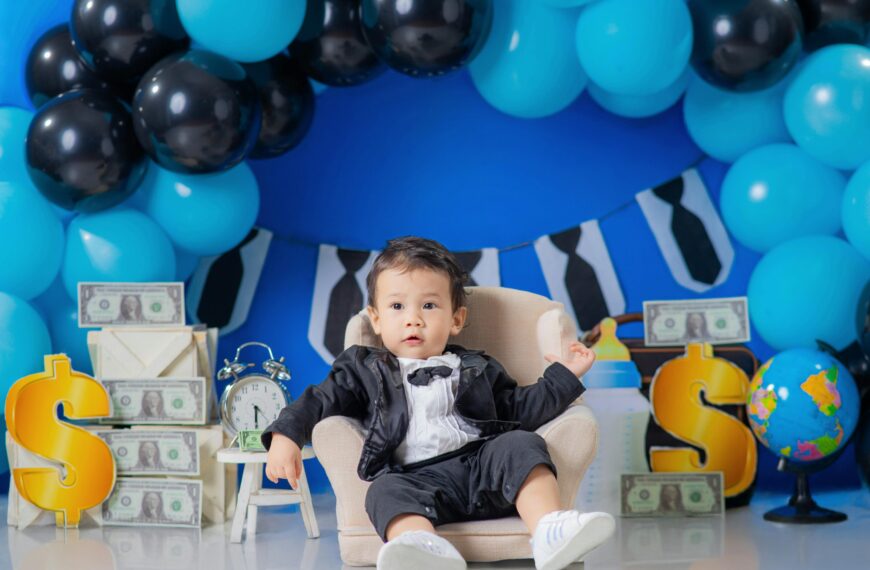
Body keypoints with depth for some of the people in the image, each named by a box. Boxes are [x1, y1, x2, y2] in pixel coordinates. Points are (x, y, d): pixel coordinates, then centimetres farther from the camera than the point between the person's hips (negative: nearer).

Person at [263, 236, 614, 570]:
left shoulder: (475, 369, 27)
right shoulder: (365, 370, 23)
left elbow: (520, 411, 26)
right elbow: (320, 400, 12)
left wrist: (563, 377, 20)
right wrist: (285, 435, -5)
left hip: (482, 464, 2)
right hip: (416, 478, -2)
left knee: (520, 445, -24)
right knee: (387, 491, -33)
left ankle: (550, 531, -47)